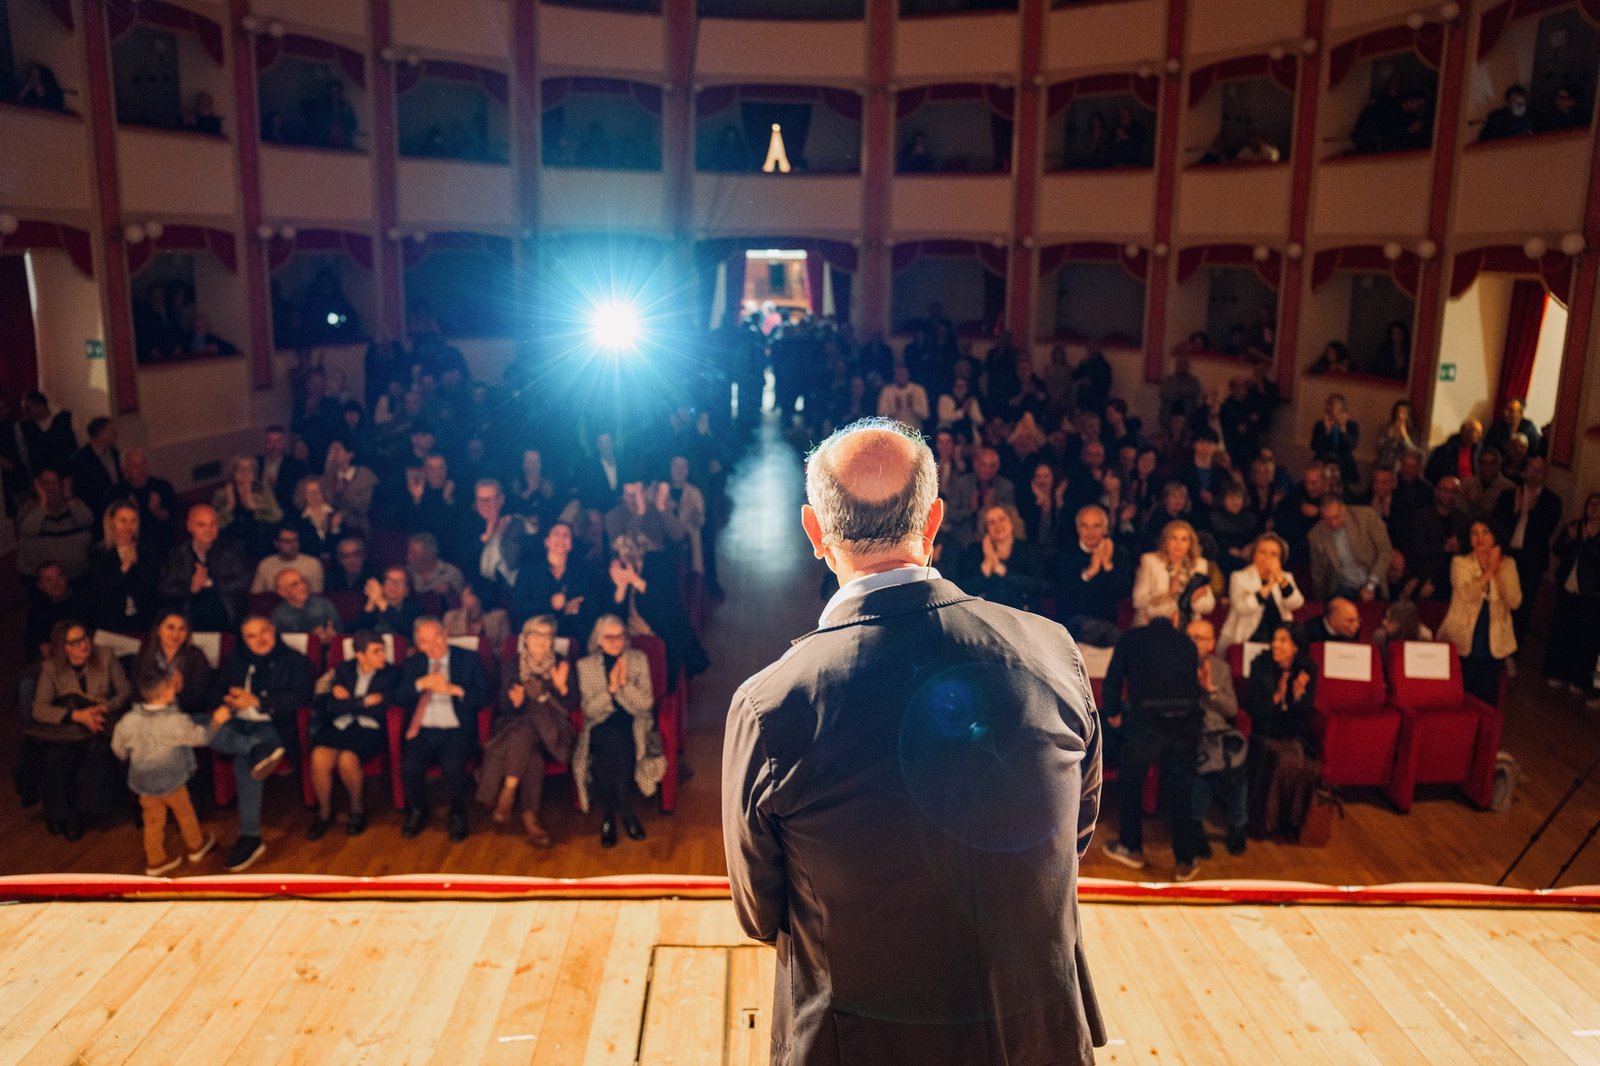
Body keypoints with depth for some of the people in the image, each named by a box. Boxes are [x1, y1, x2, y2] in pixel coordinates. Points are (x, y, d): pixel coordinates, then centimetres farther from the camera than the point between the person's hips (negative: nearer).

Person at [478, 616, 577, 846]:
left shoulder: (561, 665, 8)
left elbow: (571, 705, 1)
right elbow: (504, 706, 3)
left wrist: (562, 687, -18)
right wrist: (515, 702, -20)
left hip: (551, 728, 0)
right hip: (516, 724, 0)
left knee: (526, 731, -35)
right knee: (532, 755, -34)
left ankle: (509, 790, -33)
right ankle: (529, 816, -32)